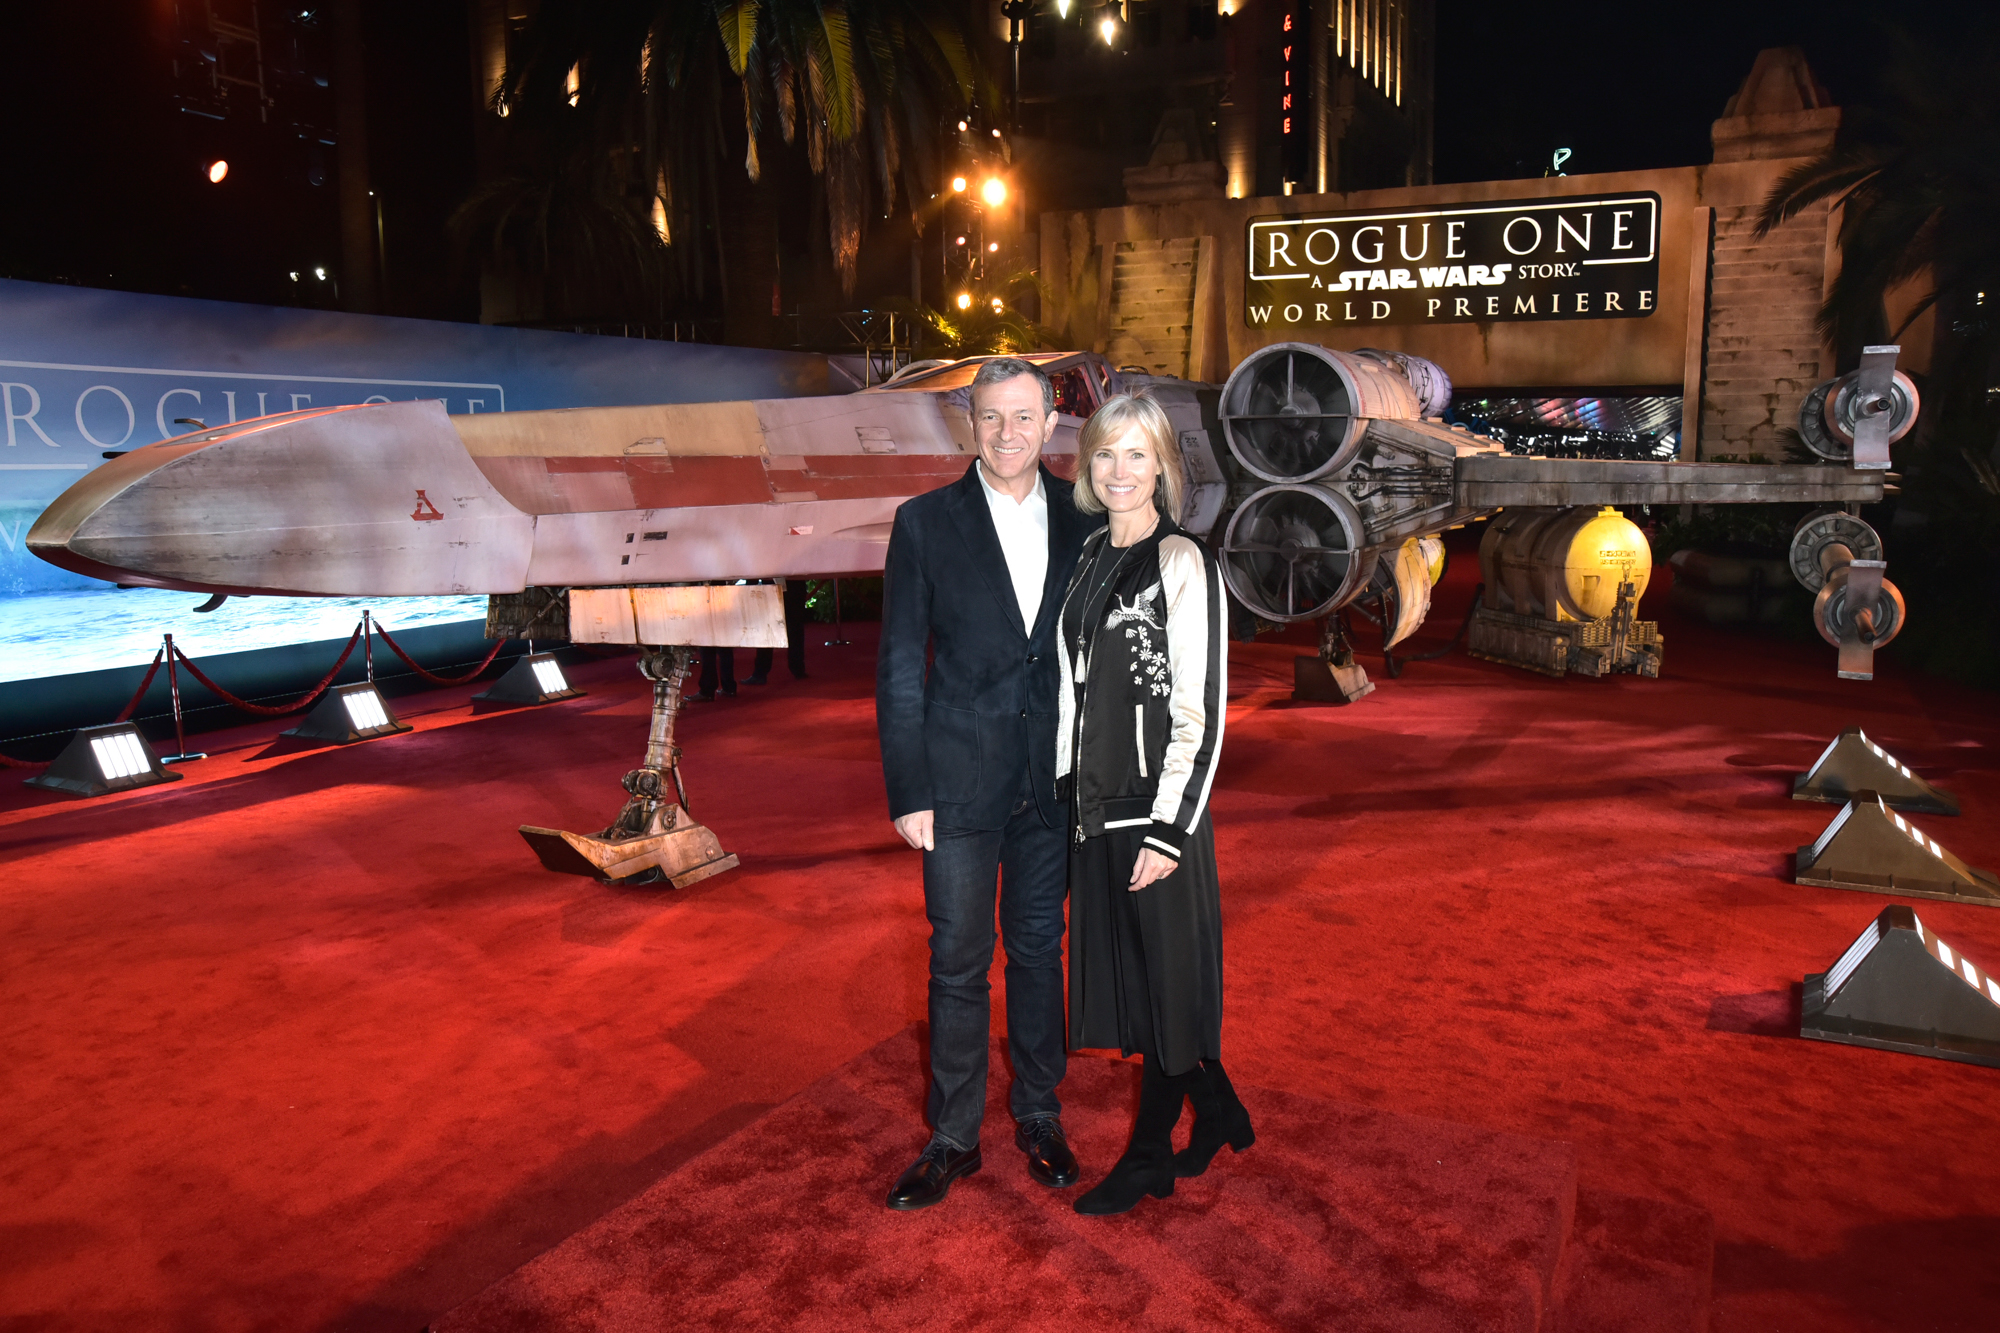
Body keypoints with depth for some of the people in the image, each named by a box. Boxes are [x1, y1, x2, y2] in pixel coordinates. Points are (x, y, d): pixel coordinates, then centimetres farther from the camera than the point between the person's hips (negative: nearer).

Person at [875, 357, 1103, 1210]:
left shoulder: (1081, 518, 2)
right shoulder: (926, 523, -5)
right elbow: (899, 667, -4)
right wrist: (908, 791, -8)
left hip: (1056, 778, 2)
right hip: (962, 778, -2)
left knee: (1040, 946, 15)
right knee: (959, 961, 6)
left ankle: (1038, 1114, 32)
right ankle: (953, 1137, 23)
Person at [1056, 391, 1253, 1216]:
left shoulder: (1181, 562, -12)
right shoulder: (1092, 558, 10)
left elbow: (1200, 708, -15)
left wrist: (1168, 830, -17)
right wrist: (1068, 789, 11)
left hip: (1156, 805, -7)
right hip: (1097, 800, 8)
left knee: (1163, 974, 7)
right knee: (1125, 971, 16)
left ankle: (1149, 1157, 23)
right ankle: (1215, 1109, 36)